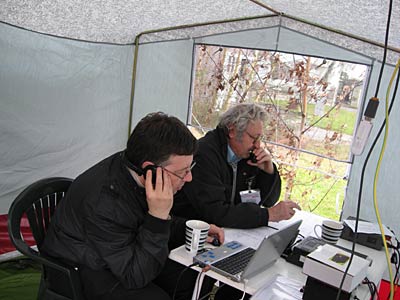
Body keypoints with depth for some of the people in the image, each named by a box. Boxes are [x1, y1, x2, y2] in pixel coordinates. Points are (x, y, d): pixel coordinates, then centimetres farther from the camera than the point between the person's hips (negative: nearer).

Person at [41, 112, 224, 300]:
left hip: (123, 256, 7)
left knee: (193, 278, -5)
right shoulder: (104, 202, -35)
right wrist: (158, 215, -36)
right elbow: (135, 276, -27)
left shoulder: (131, 168, -12)